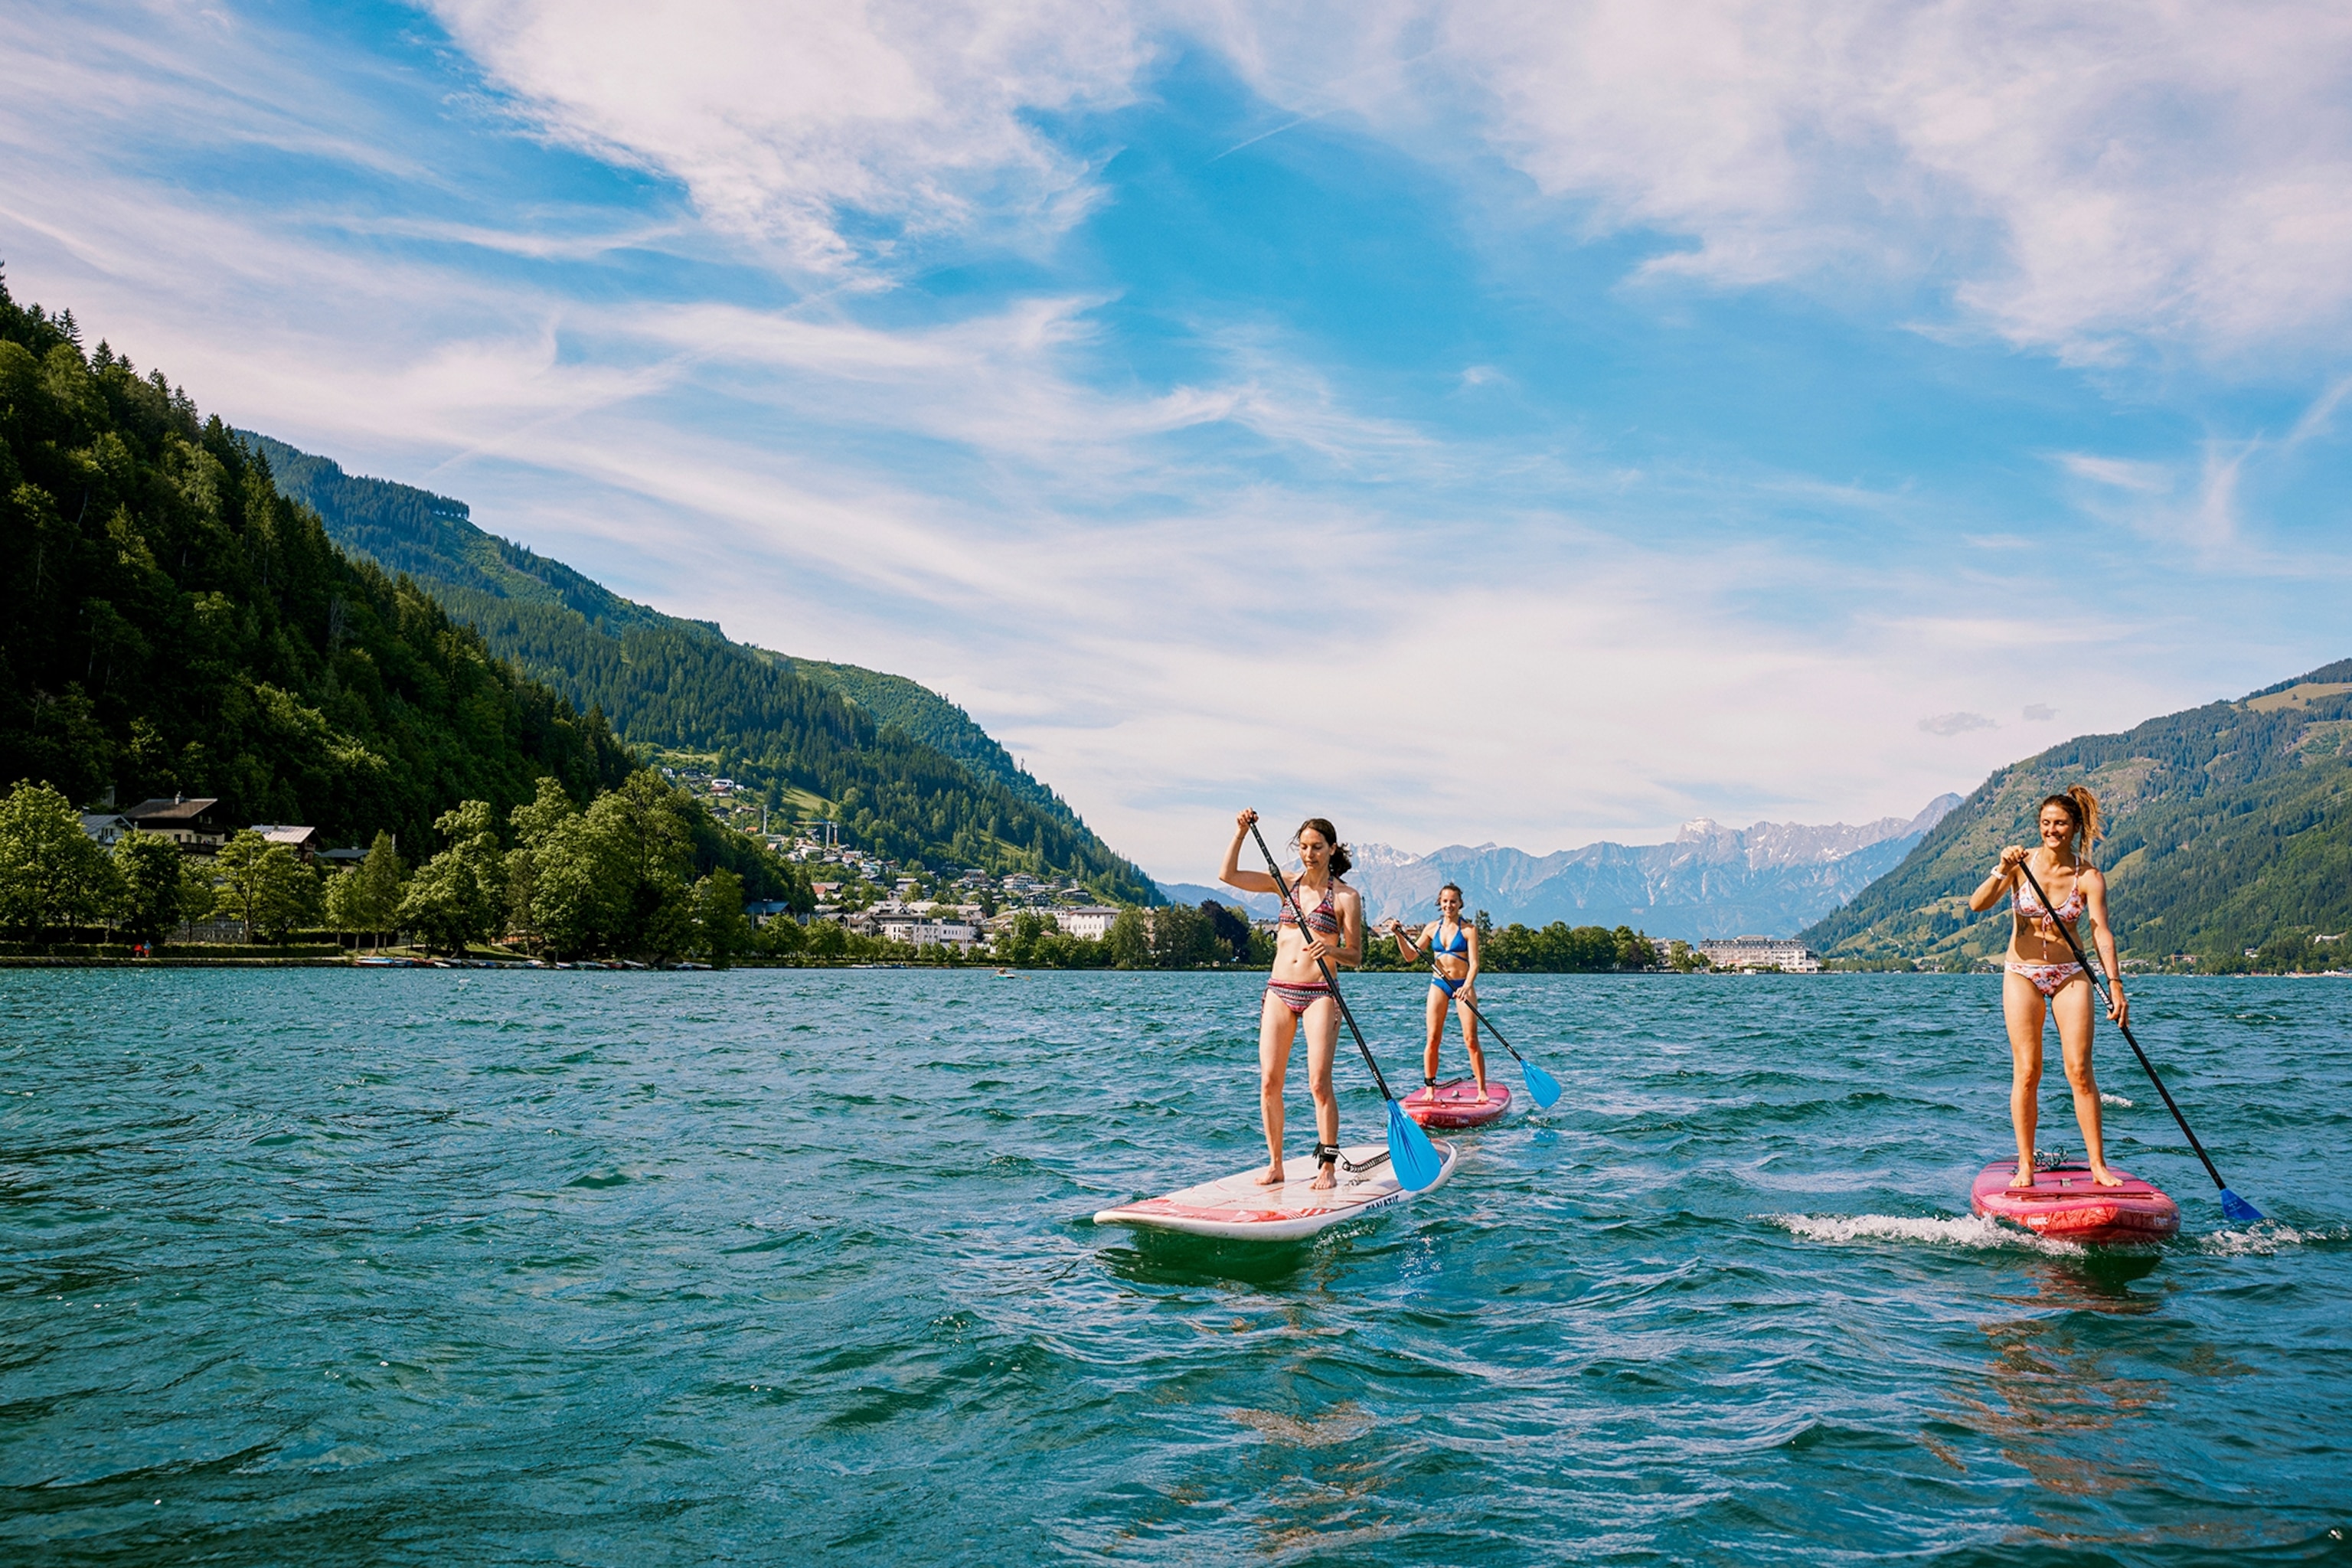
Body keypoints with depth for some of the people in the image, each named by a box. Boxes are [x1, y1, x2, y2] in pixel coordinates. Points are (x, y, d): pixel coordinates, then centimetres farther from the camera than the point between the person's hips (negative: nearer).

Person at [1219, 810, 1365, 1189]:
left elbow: (1356, 955, -1)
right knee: (1269, 1081, 0)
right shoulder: (1286, 884, 10)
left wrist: (1330, 949, -21)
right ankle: (1275, 1165, 10)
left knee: (1319, 1083, -9)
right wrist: (1241, 832, -2)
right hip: (1278, 991, 4)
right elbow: (1228, 875, 7)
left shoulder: (1346, 896, -1)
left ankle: (1328, 1167, 0)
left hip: (1319, 994, -4)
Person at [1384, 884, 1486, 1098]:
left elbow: (1474, 963, -12)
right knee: (1433, 1039, -1)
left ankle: (1482, 1090, 0)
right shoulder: (1432, 928, 6)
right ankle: (1430, 1088, 8)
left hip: (1462, 985, -3)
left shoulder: (1468, 930, -5)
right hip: (1438, 984, 3)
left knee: (1471, 1040, -6)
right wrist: (1399, 935, -5)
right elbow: (1411, 955, 10)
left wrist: (1467, 986, -28)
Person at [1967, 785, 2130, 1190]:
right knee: (2026, 1072, -2)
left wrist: (2114, 985, -27)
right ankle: (2025, 1166, 4)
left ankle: (2098, 1165, 4)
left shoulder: (2089, 877, -6)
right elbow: (1977, 904, -13)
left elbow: (2101, 932, -16)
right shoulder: (2022, 862, -4)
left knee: (2079, 1071, -4)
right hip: (2022, 975, 0)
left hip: (2070, 975, 0)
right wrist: (2002, 870, -29)